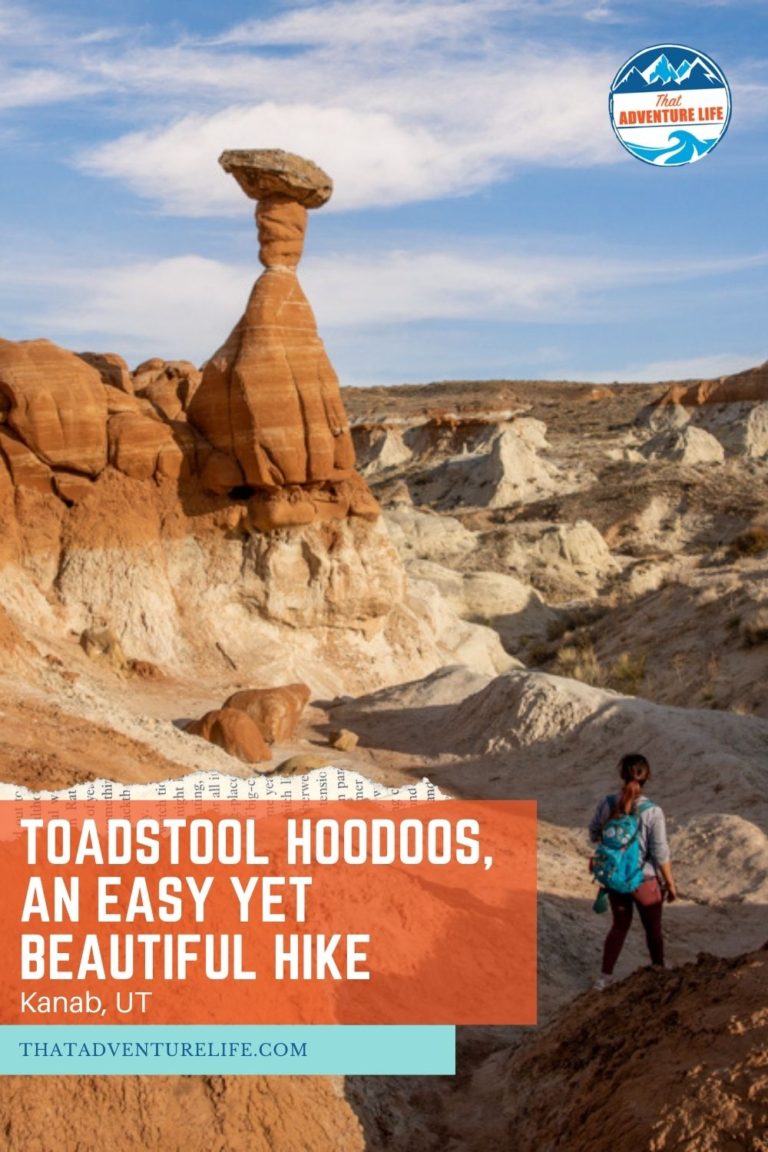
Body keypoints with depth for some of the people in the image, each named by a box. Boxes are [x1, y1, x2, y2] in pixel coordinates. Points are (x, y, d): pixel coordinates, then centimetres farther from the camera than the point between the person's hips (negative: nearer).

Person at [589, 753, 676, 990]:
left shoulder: (607, 804, -14)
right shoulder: (652, 812, -24)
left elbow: (594, 835, 2)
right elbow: (661, 854, -17)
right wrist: (670, 883, -3)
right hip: (645, 881, -3)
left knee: (620, 925, 25)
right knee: (653, 929, 22)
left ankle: (605, 976, 30)